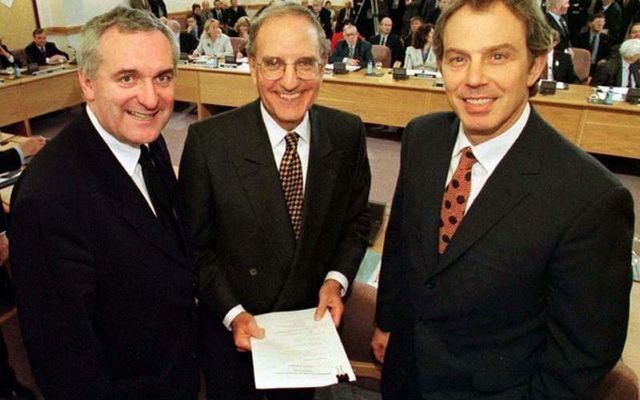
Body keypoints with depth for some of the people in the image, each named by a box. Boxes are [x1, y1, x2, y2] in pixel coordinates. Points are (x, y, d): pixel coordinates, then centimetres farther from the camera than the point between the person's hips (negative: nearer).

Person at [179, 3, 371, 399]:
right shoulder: (208, 141, -20)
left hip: (311, 322, 3)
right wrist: (231, 313, -16)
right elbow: (193, 244, -10)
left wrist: (336, 279, -13)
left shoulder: (348, 134, -12)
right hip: (232, 328, -2)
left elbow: (356, 220, 1)